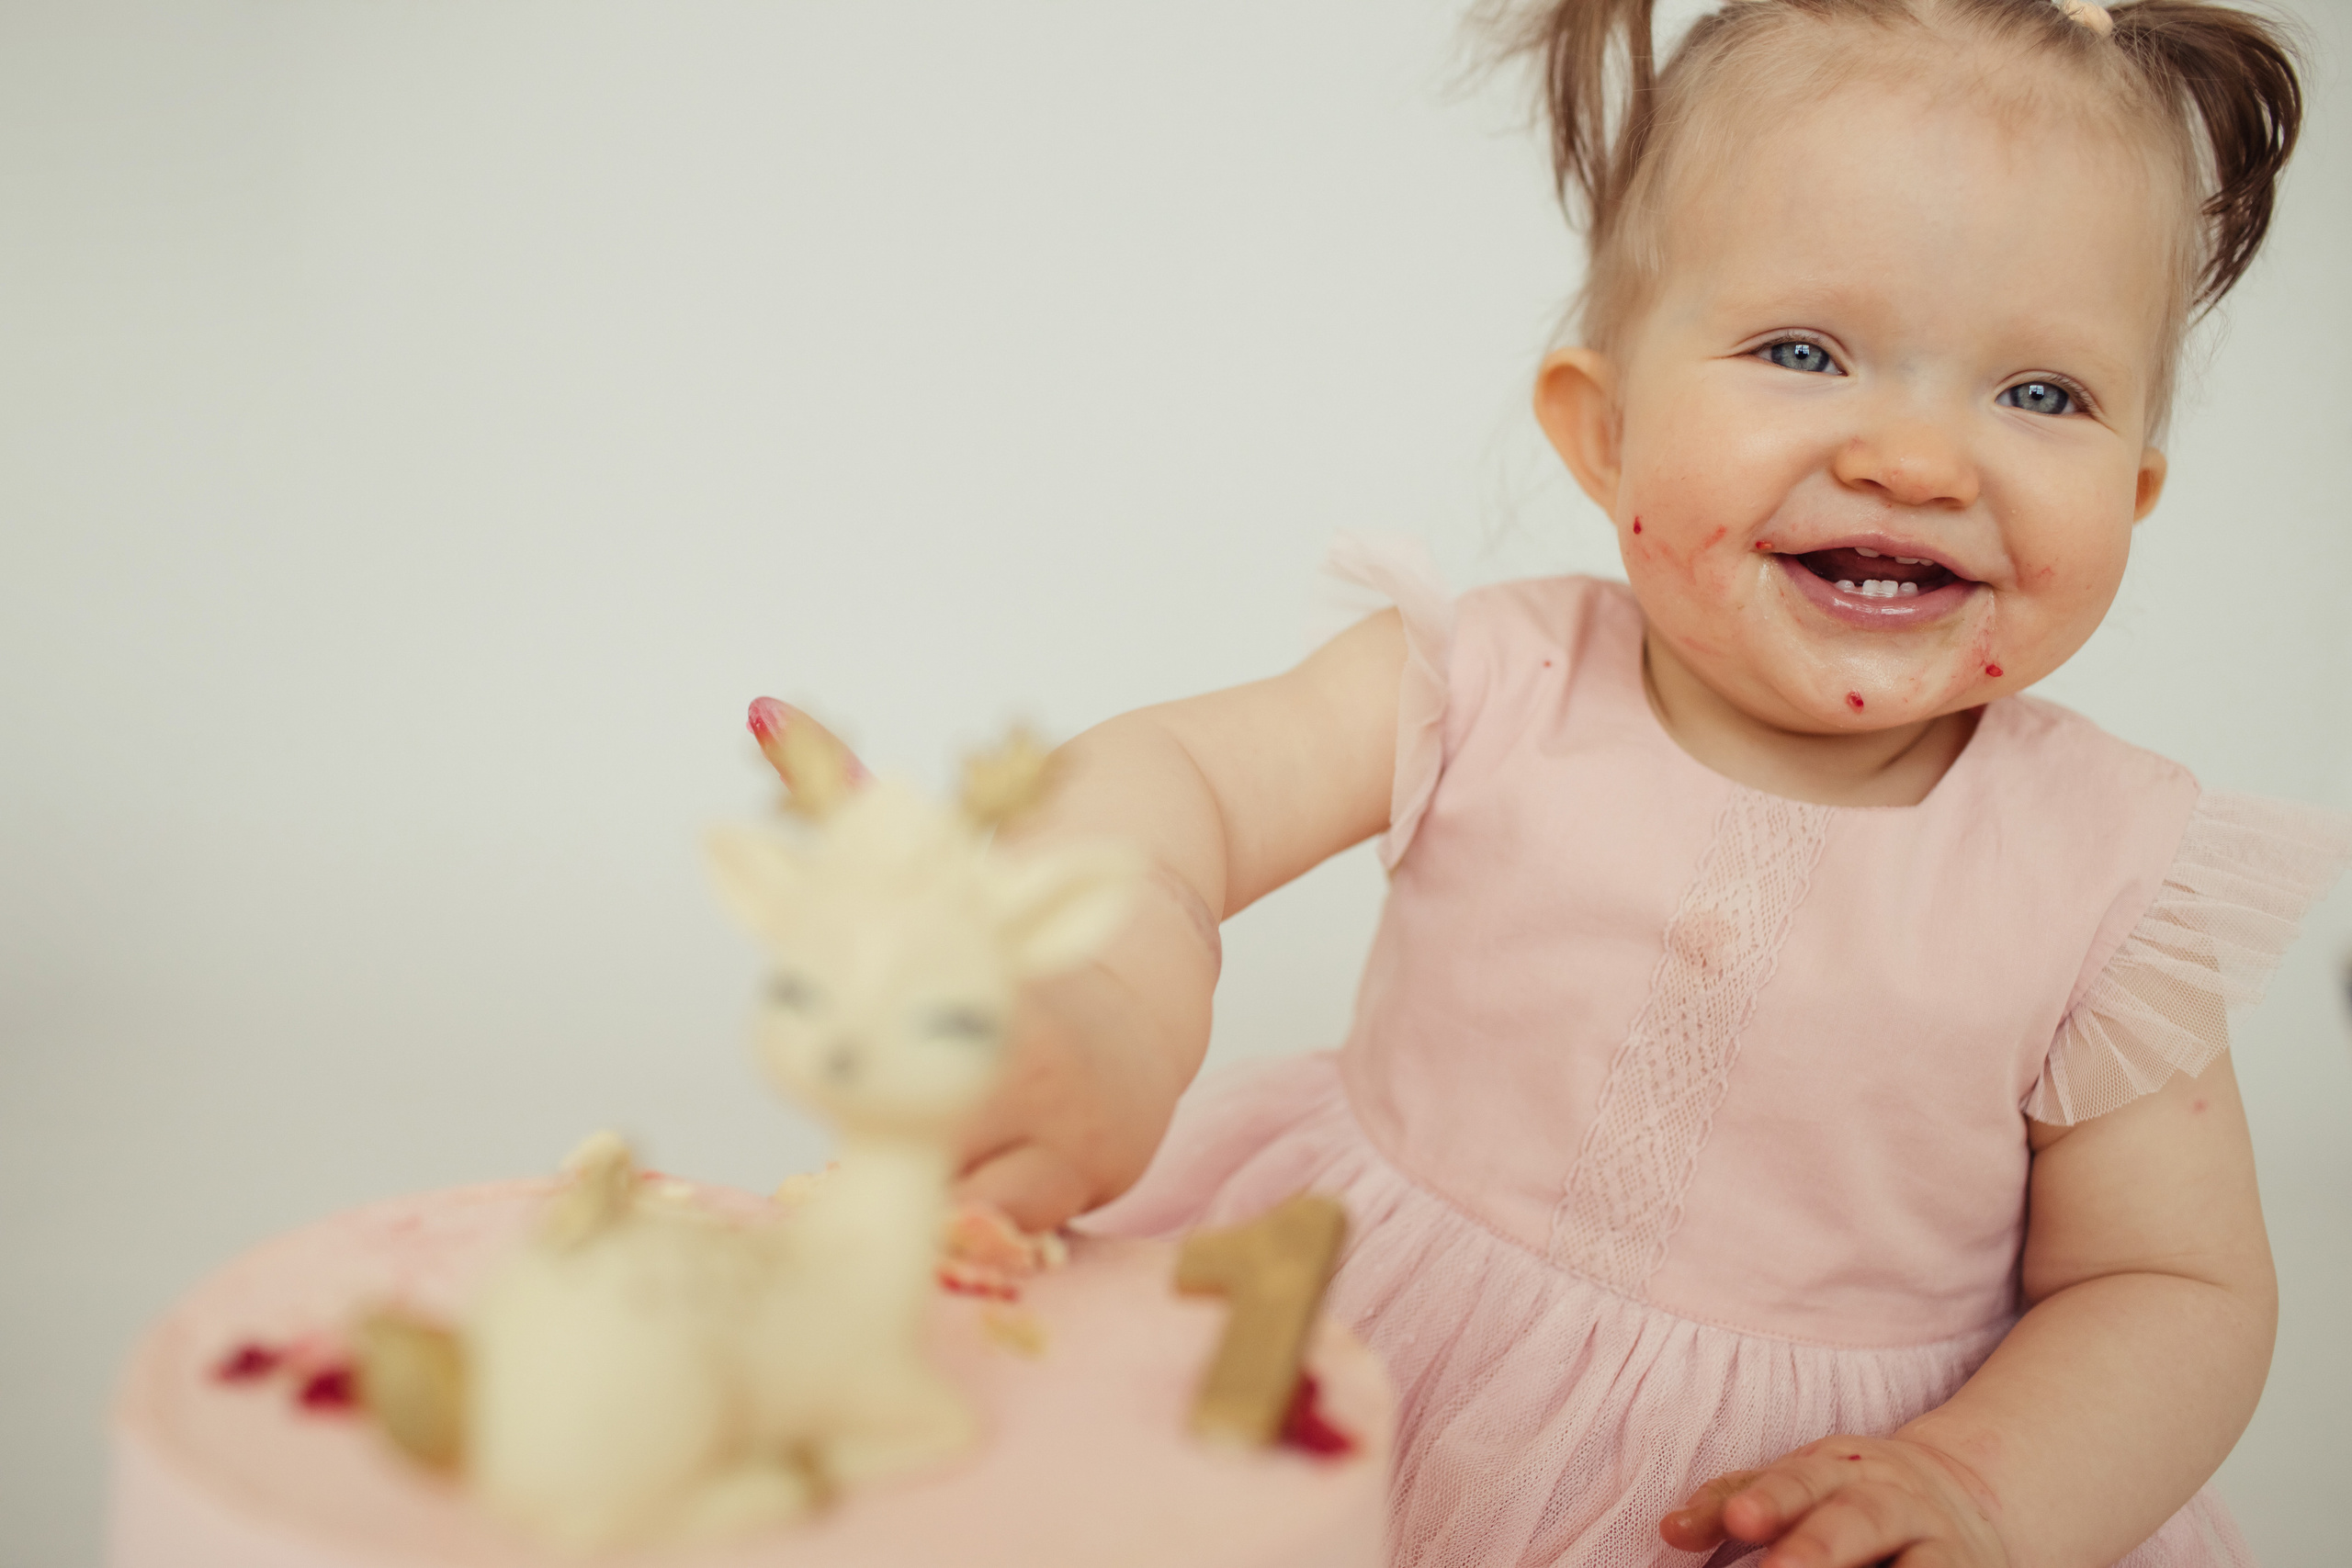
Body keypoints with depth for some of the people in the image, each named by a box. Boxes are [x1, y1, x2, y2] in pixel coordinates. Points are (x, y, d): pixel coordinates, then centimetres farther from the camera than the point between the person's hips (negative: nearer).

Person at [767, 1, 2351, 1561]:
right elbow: (1179, 774, -21)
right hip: (1373, 1410, 0)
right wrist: (1101, 1010, -43)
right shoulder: (1490, 685, -12)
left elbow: (2179, 1291, -6)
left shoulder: (2112, 878, -12)